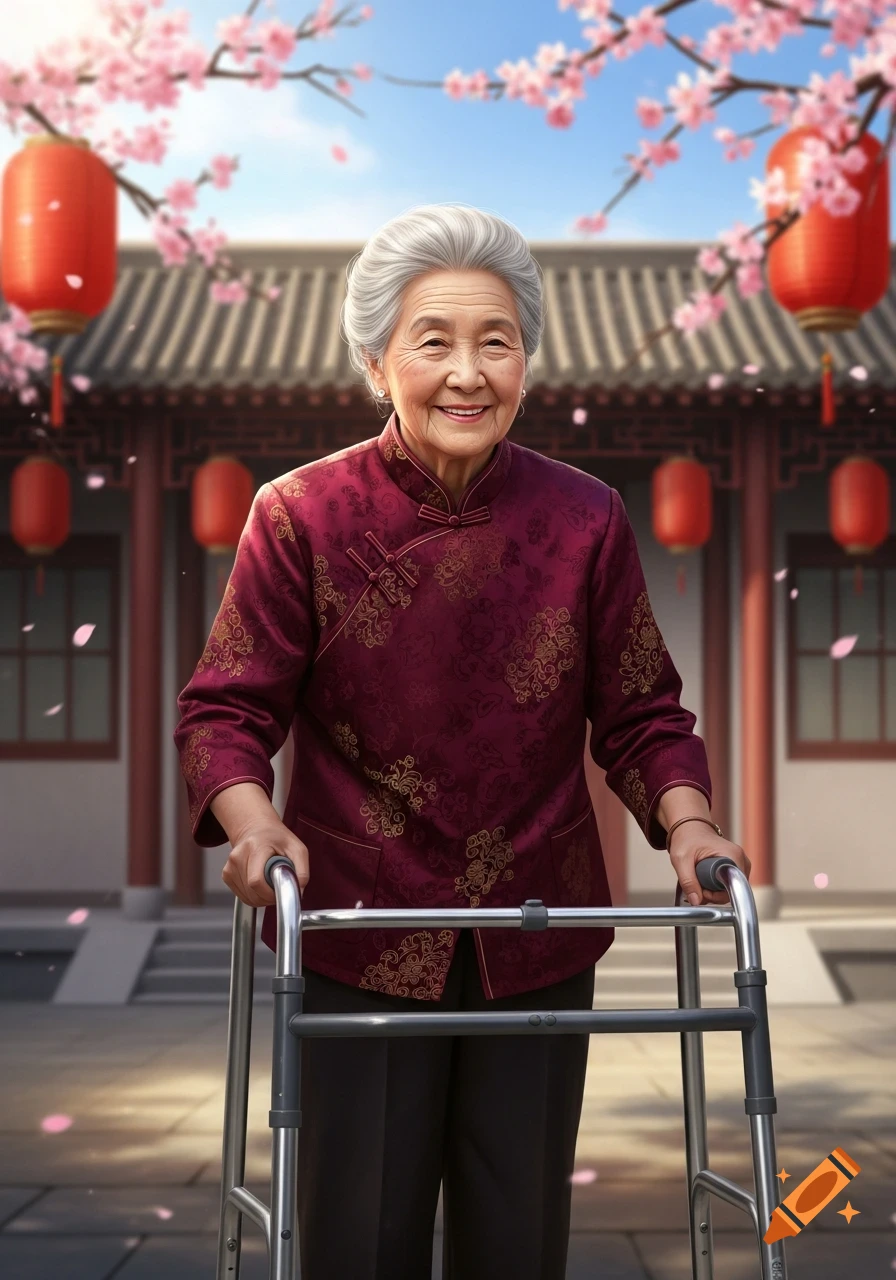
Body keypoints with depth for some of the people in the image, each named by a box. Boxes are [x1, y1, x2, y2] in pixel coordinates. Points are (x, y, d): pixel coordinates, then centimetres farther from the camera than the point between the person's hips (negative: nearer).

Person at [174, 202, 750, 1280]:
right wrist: (252, 822, -24)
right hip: (360, 934, -2)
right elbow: (226, 706, -5)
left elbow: (641, 712, 4)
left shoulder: (586, 520, -2)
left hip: (538, 941, 2)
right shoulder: (302, 515, -7)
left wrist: (685, 821, -14)